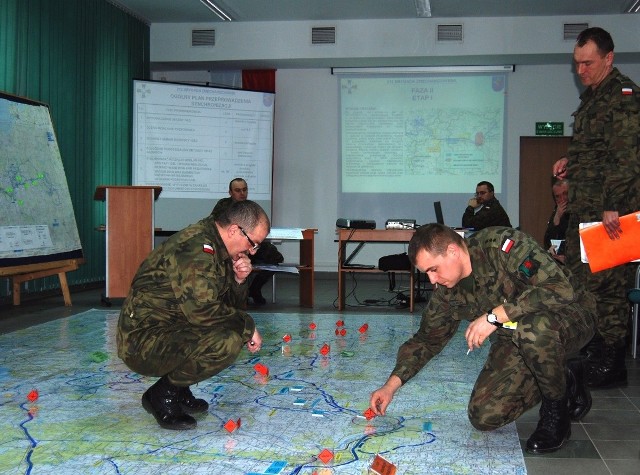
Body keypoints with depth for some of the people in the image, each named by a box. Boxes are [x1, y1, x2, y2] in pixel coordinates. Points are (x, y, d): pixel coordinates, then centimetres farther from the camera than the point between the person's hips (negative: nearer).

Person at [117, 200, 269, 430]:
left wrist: (238, 280, -5)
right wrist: (248, 326, -15)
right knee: (227, 341, -27)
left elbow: (232, 305, 15)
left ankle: (178, 389, 10)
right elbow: (202, 311, -28)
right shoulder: (195, 248, -22)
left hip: (171, 328, 10)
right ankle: (163, 394, -7)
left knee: (235, 326, 10)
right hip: (144, 340, -10)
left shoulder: (216, 247, 11)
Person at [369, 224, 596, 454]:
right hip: (515, 338, 7)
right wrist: (391, 385, -1)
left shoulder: (504, 244, -25)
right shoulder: (447, 292, -3)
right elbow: (427, 339, 8)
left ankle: (557, 411, -11)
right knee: (483, 417, -7)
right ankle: (565, 381, 14)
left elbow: (560, 290, -32)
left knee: (531, 328, -41)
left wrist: (494, 316, -32)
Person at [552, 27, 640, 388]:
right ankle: (590, 355, 27)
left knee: (607, 284, -6)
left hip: (611, 211, -10)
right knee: (578, 279, 15)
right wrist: (571, 162, 11)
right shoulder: (592, 96, 18)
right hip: (586, 208, 10)